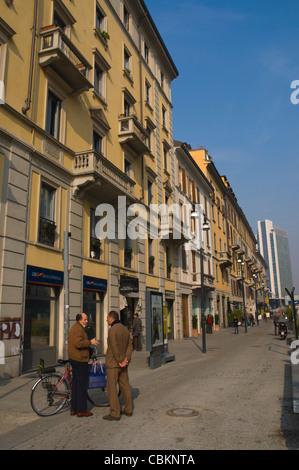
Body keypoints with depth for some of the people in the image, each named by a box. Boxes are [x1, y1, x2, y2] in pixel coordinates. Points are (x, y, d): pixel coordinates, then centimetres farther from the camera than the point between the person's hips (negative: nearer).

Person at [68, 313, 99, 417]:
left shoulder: (74, 327, 15)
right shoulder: (78, 329, -18)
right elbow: (78, 343, -29)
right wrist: (90, 342, -20)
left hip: (73, 358, 11)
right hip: (80, 360, -11)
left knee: (75, 383, 15)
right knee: (82, 385, -4)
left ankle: (74, 409, 23)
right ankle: (81, 411, 2)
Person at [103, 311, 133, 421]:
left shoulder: (112, 330, -17)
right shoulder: (125, 329, 8)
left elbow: (114, 348, -22)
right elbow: (130, 346, 2)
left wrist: (120, 361, -15)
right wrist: (127, 359, -8)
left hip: (113, 363, -8)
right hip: (123, 364, 8)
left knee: (112, 388, 0)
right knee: (125, 386, 14)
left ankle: (115, 414, 4)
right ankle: (128, 409, 23)